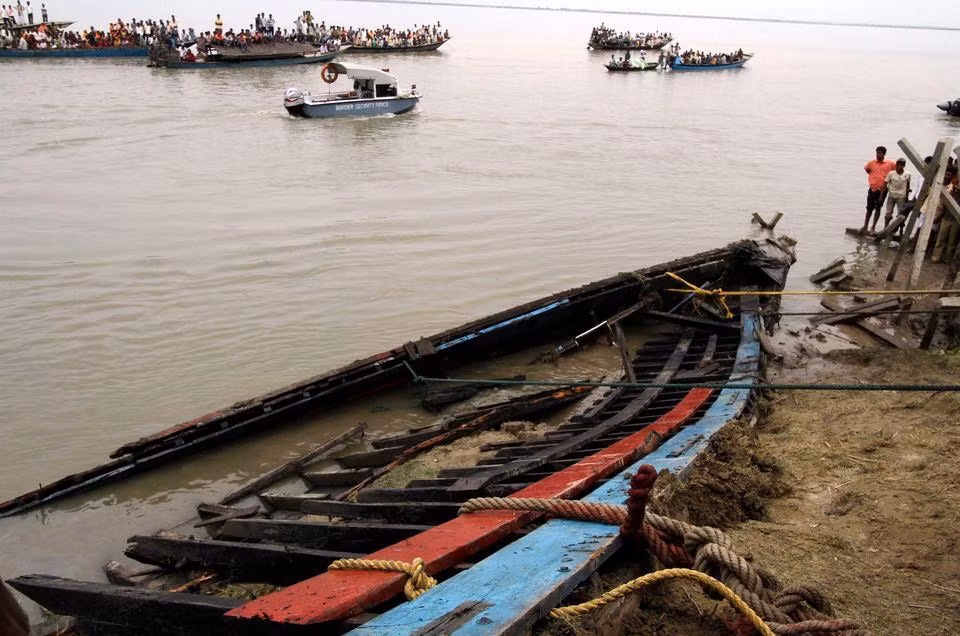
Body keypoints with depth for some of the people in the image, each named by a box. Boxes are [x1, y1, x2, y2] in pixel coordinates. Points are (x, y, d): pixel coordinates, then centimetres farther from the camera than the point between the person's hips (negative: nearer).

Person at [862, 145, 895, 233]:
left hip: (882, 189, -1)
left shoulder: (889, 164, -2)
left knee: (878, 208, 4)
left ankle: (873, 227, 9)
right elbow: (866, 169, 22)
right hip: (872, 189, 1)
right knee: (869, 208, 5)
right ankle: (865, 226, 15)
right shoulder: (871, 163, 3)